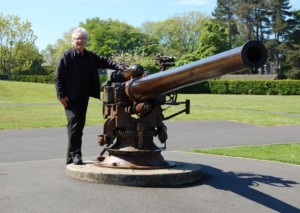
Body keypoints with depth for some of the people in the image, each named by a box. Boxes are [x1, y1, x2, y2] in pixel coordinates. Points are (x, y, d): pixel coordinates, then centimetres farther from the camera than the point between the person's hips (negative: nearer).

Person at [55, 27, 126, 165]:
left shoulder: (90, 56, 12)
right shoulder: (66, 56, -4)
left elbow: (105, 62, 3)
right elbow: (58, 77, -6)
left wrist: (119, 67, -14)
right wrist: (61, 95, -13)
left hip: (84, 97, 6)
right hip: (70, 98, -6)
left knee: (80, 125, 9)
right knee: (74, 124, -12)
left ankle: (73, 156, 17)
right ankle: (74, 154, -5)